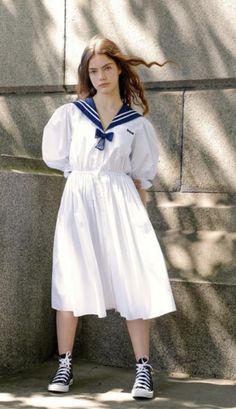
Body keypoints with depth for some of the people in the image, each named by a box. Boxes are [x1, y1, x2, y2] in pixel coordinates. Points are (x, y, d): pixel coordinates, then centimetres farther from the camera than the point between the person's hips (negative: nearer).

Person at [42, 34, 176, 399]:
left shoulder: (136, 122, 5)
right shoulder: (70, 114, 3)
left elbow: (141, 175, 10)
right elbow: (55, 156, 12)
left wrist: (140, 212, 4)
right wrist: (87, 176, 12)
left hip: (121, 203, 0)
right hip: (79, 201, 0)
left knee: (133, 282, -5)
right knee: (70, 281, 1)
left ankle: (143, 368, 1)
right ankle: (65, 365, 11)